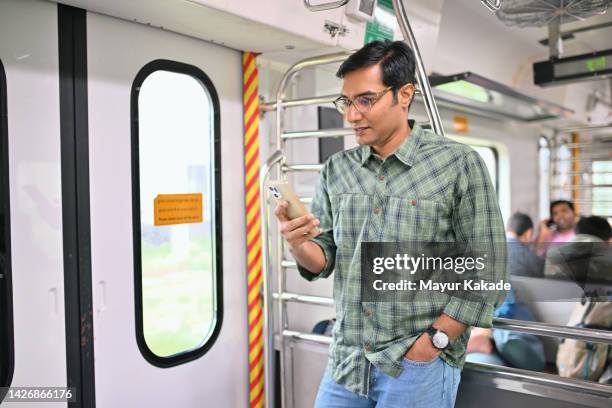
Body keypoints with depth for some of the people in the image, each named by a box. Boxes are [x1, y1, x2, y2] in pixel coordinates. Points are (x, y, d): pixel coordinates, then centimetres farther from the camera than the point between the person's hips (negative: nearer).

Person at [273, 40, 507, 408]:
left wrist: (434, 341, -11)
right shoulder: (336, 169, 3)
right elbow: (322, 261, 5)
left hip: (420, 363, -4)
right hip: (345, 361, 4)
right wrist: (299, 246, -16)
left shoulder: (459, 164, -9)